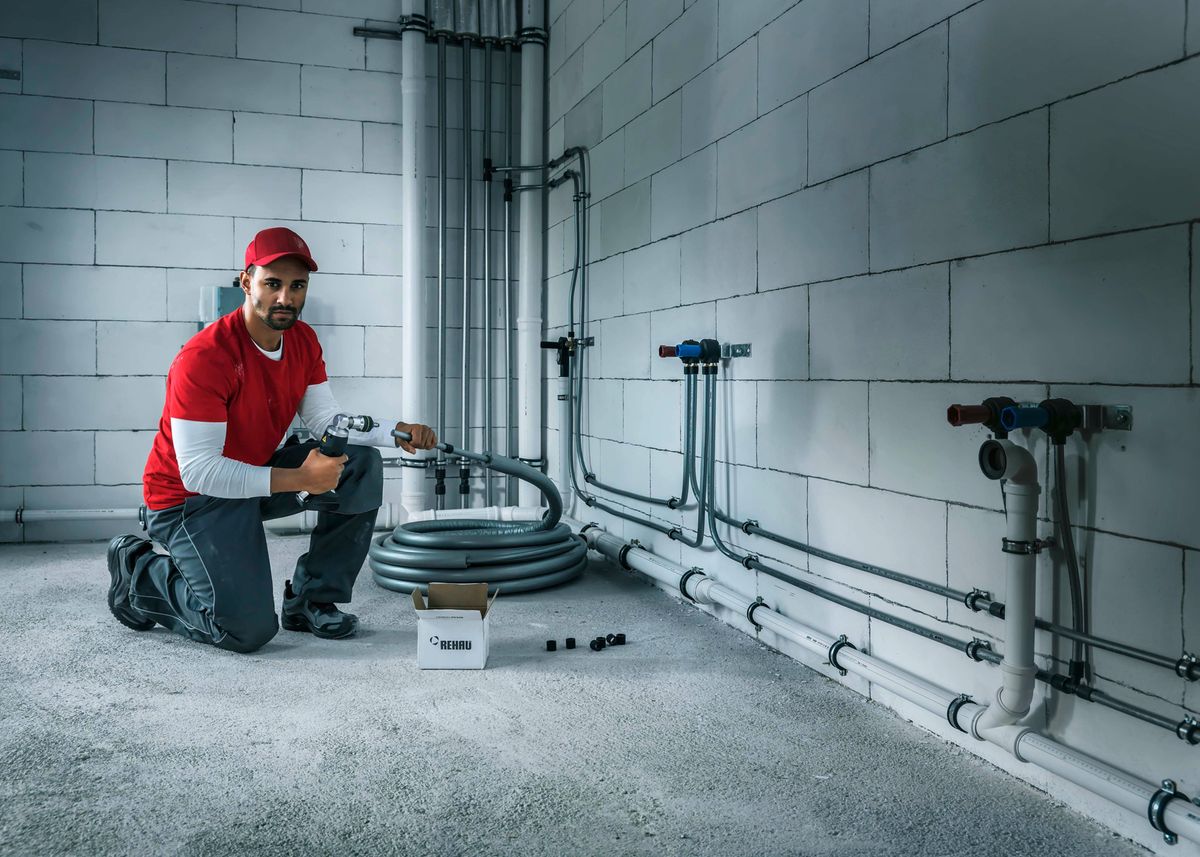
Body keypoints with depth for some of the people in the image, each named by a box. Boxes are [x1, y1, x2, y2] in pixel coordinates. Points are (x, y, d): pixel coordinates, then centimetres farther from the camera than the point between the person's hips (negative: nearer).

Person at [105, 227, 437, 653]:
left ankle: (311, 601, 0)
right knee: (248, 630, -18)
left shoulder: (303, 340, -3)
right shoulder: (204, 358, -27)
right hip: (189, 496, -7)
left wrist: (394, 433, -19)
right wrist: (298, 480, -34)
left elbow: (327, 420, -2)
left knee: (362, 465, -11)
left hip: (256, 474, 8)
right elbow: (198, 471, -28)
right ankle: (139, 574, 11)